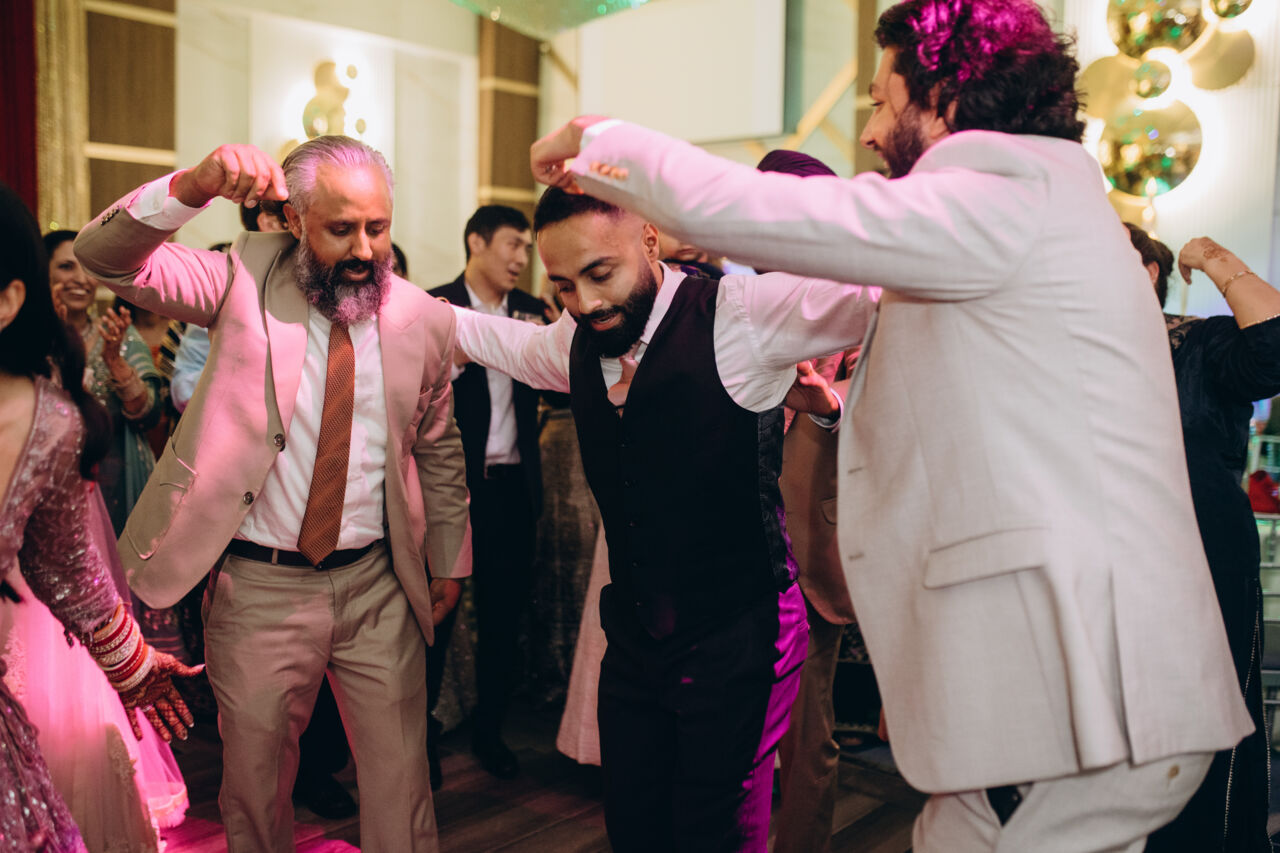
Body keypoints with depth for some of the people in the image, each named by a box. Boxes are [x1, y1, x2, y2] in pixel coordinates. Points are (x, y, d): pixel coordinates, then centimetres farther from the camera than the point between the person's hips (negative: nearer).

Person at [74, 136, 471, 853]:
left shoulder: (424, 318, -1)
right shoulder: (246, 279, -5)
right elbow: (105, 257, -15)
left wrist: (449, 564, 15)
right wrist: (196, 184, -32)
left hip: (379, 587, 1)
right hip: (259, 586, 0)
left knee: (402, 788, 10)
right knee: (255, 786, 17)